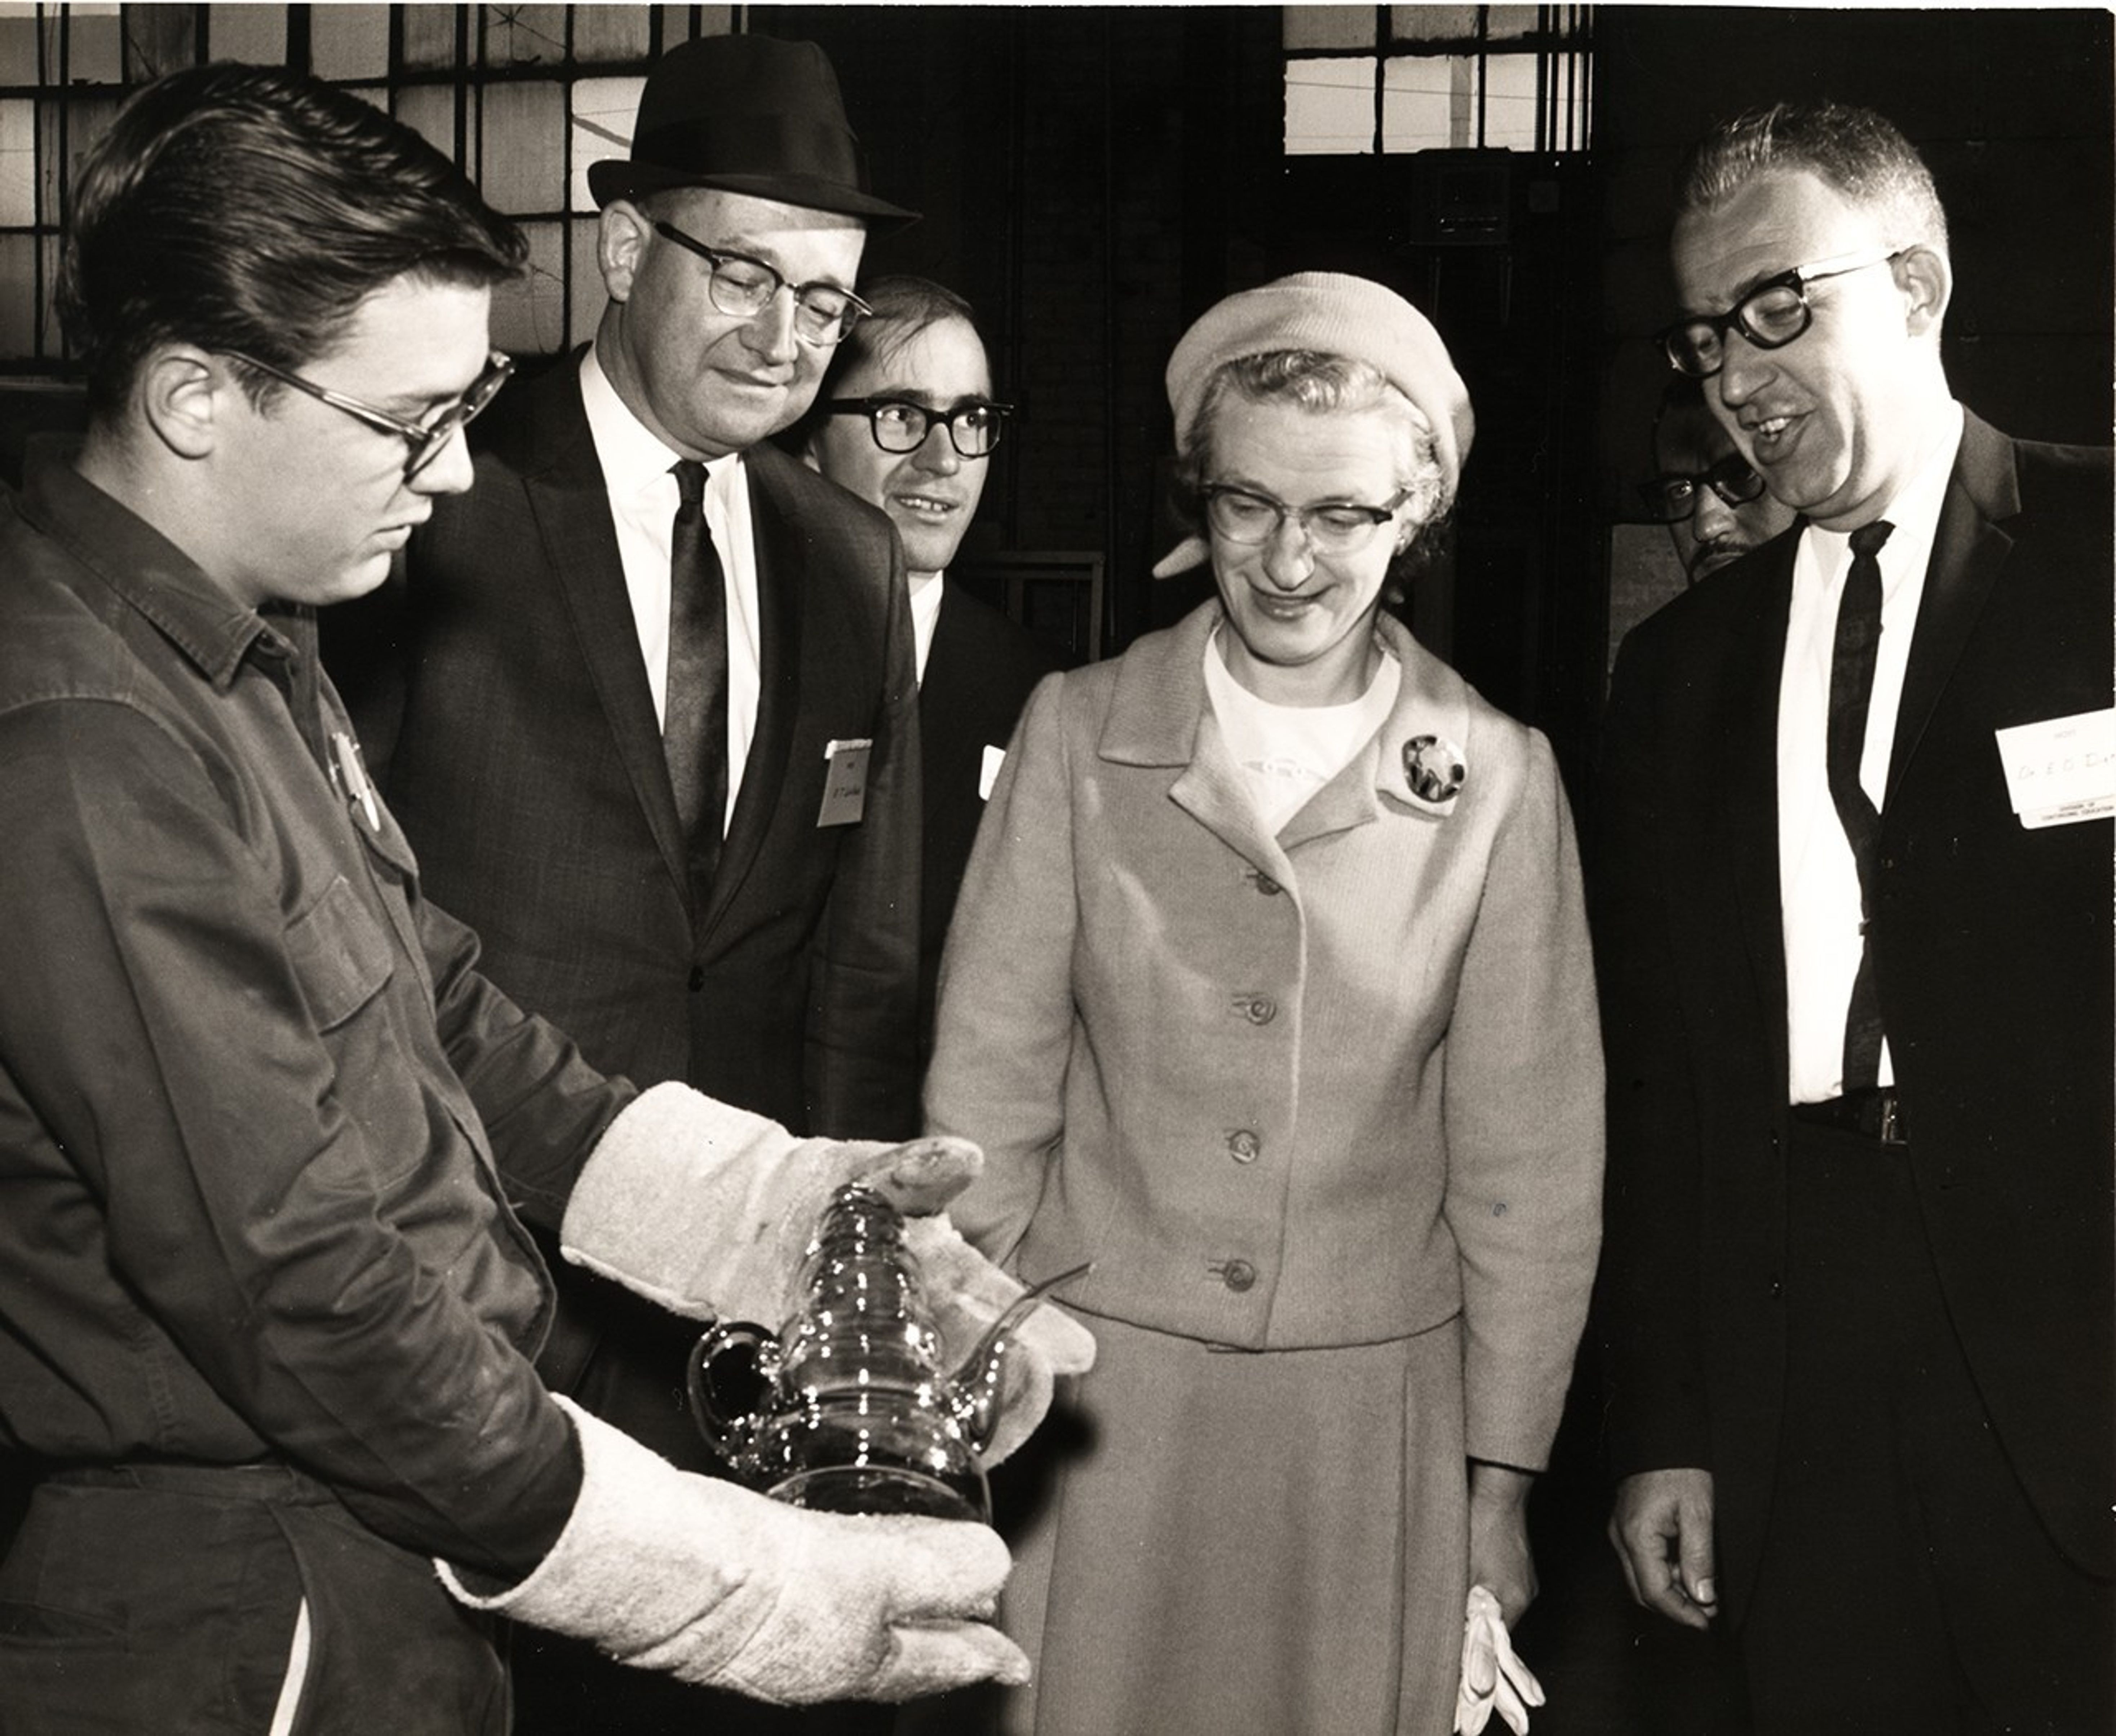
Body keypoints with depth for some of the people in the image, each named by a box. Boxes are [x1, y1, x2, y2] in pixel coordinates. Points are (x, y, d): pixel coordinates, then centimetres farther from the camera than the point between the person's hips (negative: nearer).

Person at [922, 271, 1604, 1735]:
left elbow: (1529, 1161, 1)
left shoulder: (1497, 777, -3)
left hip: (1373, 1406, 0)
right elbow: (989, 1094, 2)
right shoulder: (1078, 734, -2)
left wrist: (1500, 1478, 2)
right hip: (1098, 1391, 0)